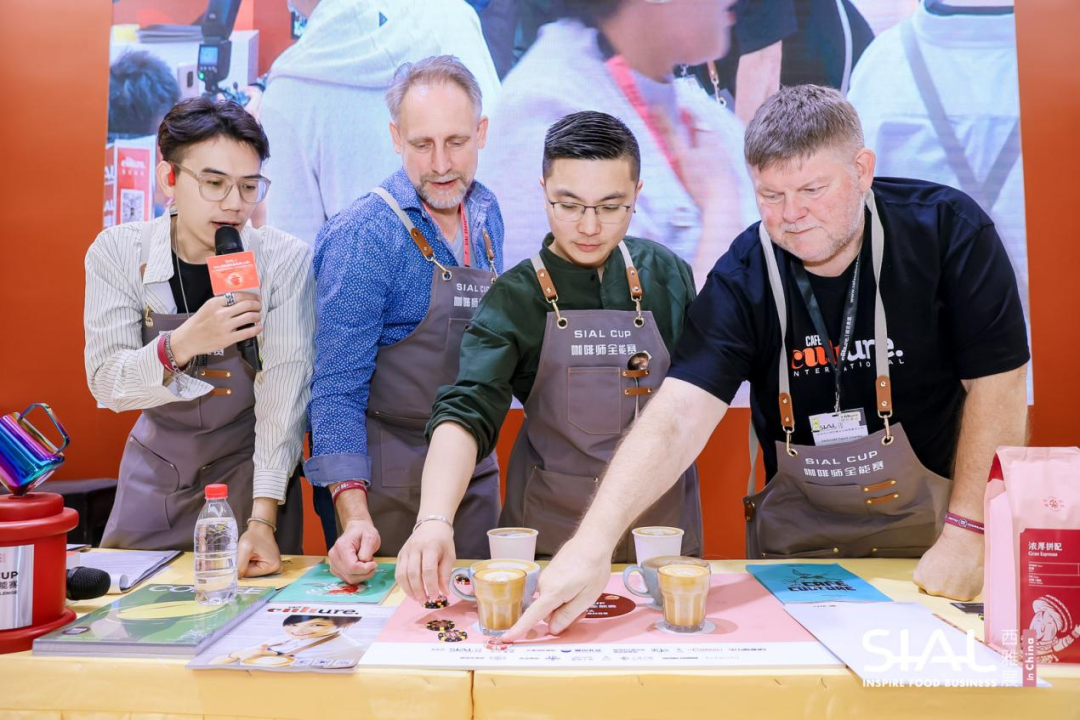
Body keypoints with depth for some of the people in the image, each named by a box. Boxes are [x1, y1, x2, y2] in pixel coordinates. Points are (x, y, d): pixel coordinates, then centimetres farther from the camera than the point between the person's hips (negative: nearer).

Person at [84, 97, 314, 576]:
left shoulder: (285, 261, -18)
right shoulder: (118, 252, -12)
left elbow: (285, 388, -22)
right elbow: (106, 384, -16)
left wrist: (263, 518, -29)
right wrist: (182, 344, -37)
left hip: (252, 462, -2)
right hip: (156, 461, 2)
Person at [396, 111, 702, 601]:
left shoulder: (668, 274, -1)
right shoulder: (515, 299, -10)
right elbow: (466, 413, -22)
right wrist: (434, 521, -39)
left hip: (663, 523, 3)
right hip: (549, 534, -2)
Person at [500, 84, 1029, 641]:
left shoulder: (946, 231, -16)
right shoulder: (742, 279, -17)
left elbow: (996, 384, -13)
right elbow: (677, 417, -28)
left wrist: (967, 533, -18)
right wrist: (594, 540, -41)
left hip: (928, 523, 0)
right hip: (798, 531, 0)